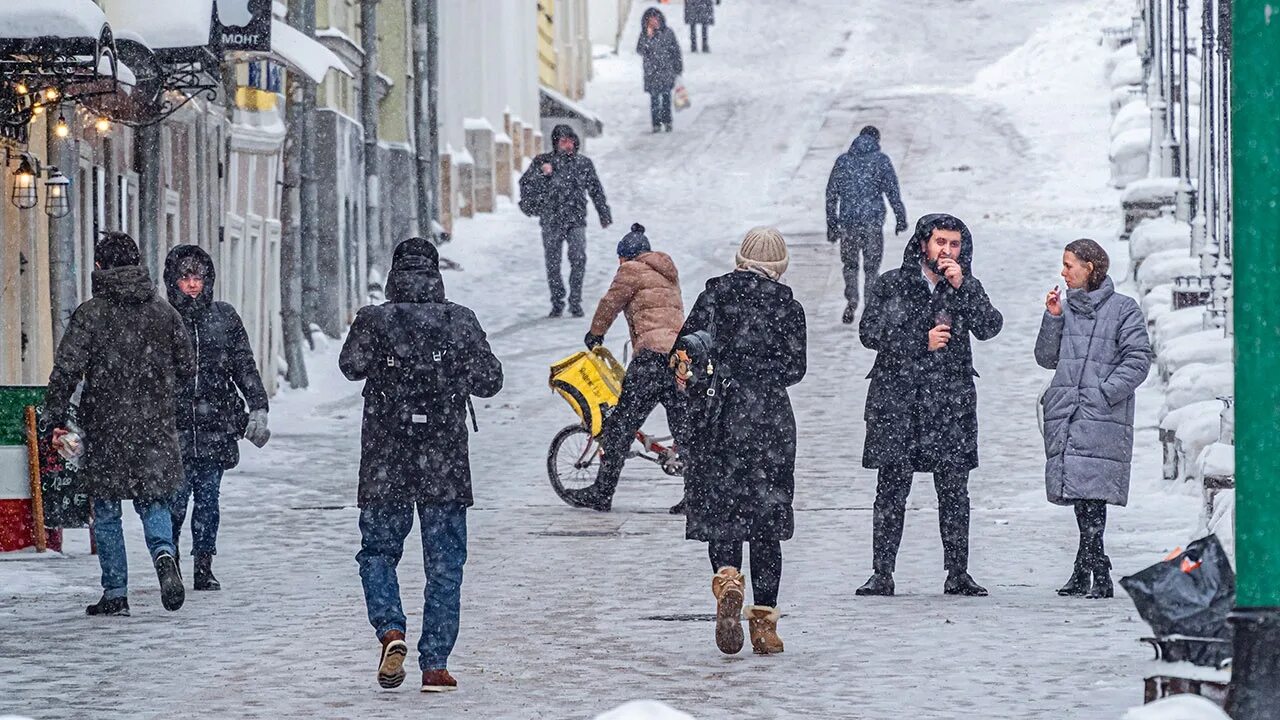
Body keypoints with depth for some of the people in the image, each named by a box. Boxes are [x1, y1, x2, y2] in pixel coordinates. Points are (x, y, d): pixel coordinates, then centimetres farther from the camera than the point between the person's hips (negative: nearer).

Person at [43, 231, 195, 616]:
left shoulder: (89, 314, -8)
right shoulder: (164, 311, 4)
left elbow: (66, 370, -13)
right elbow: (187, 367, 9)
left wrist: (55, 419, -5)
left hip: (105, 427, -3)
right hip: (156, 426, 3)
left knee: (106, 511, 8)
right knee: (153, 501, 12)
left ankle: (115, 593, 7)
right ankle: (164, 554, -18)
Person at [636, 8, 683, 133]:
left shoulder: (668, 33, 1)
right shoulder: (644, 35, 2)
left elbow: (676, 51, 6)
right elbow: (640, 50, -8)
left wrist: (678, 69, 6)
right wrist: (648, 37, -20)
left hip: (667, 70, 0)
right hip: (652, 71, 0)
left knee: (666, 96, 0)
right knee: (654, 98, -2)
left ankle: (667, 121, 13)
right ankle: (656, 124, 3)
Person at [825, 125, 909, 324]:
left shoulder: (842, 161, 6)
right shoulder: (881, 161, -2)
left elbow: (831, 194, 8)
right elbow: (893, 193, -5)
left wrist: (831, 224, 14)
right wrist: (900, 219, 4)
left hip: (847, 221, 2)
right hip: (873, 221, -2)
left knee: (850, 264, 16)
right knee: (871, 266, 8)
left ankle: (851, 302, -2)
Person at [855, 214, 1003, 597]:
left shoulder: (968, 288, 10)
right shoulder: (891, 285, 5)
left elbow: (989, 327, -4)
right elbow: (869, 333, -1)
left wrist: (961, 288, -12)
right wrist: (921, 342, -9)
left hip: (951, 399, 1)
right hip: (897, 396, -1)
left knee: (954, 490, 1)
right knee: (892, 487, -3)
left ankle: (957, 573, 7)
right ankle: (882, 573, 0)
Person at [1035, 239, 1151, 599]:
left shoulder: (1123, 309, 2)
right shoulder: (1065, 307, 18)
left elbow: (1138, 360, -3)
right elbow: (1046, 358, 16)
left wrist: (1103, 394, -12)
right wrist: (1053, 318, 3)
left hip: (1102, 416, -5)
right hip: (1065, 414, 5)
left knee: (1091, 491, -14)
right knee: (1081, 493, 5)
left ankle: (1087, 569, -15)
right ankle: (1091, 571, 10)